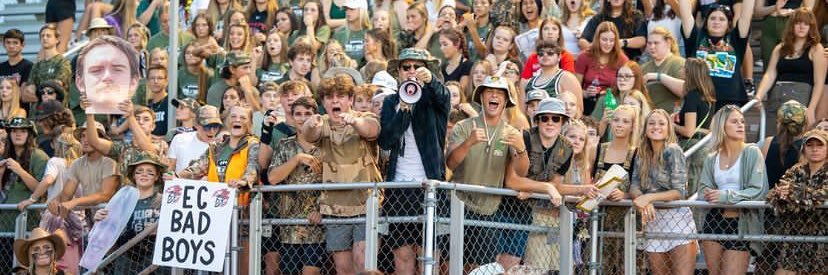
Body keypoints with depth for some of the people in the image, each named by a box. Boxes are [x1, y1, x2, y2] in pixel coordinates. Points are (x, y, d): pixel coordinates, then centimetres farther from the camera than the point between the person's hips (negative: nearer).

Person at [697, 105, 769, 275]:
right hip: (714, 221, 4)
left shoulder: (752, 153, -3)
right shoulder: (712, 159, 11)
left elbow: (759, 190, -12)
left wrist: (727, 196, -20)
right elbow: (703, 190, 7)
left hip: (740, 224, -4)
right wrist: (712, 196, -16)